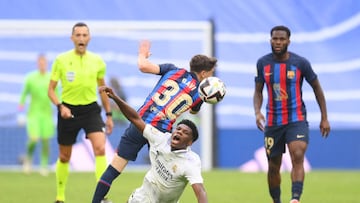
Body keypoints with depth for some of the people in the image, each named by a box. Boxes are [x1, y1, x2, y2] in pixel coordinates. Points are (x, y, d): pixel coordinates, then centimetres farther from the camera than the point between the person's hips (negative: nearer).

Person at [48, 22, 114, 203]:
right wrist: (60, 106, -20)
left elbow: (102, 89, 14)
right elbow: (51, 89, -2)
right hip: (68, 110, -1)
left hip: (90, 109, 1)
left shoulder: (97, 61, 1)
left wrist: (108, 115, 14)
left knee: (100, 149, -20)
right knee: (64, 157, 9)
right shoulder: (61, 60, -5)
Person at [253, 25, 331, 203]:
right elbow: (258, 91, 9)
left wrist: (324, 118, 5)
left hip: (296, 119, -3)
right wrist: (257, 112, -11)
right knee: (273, 167, 7)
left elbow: (317, 88, 5)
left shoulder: (300, 63, -6)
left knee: (298, 156, -25)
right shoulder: (263, 63, 0)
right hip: (272, 121, 3)